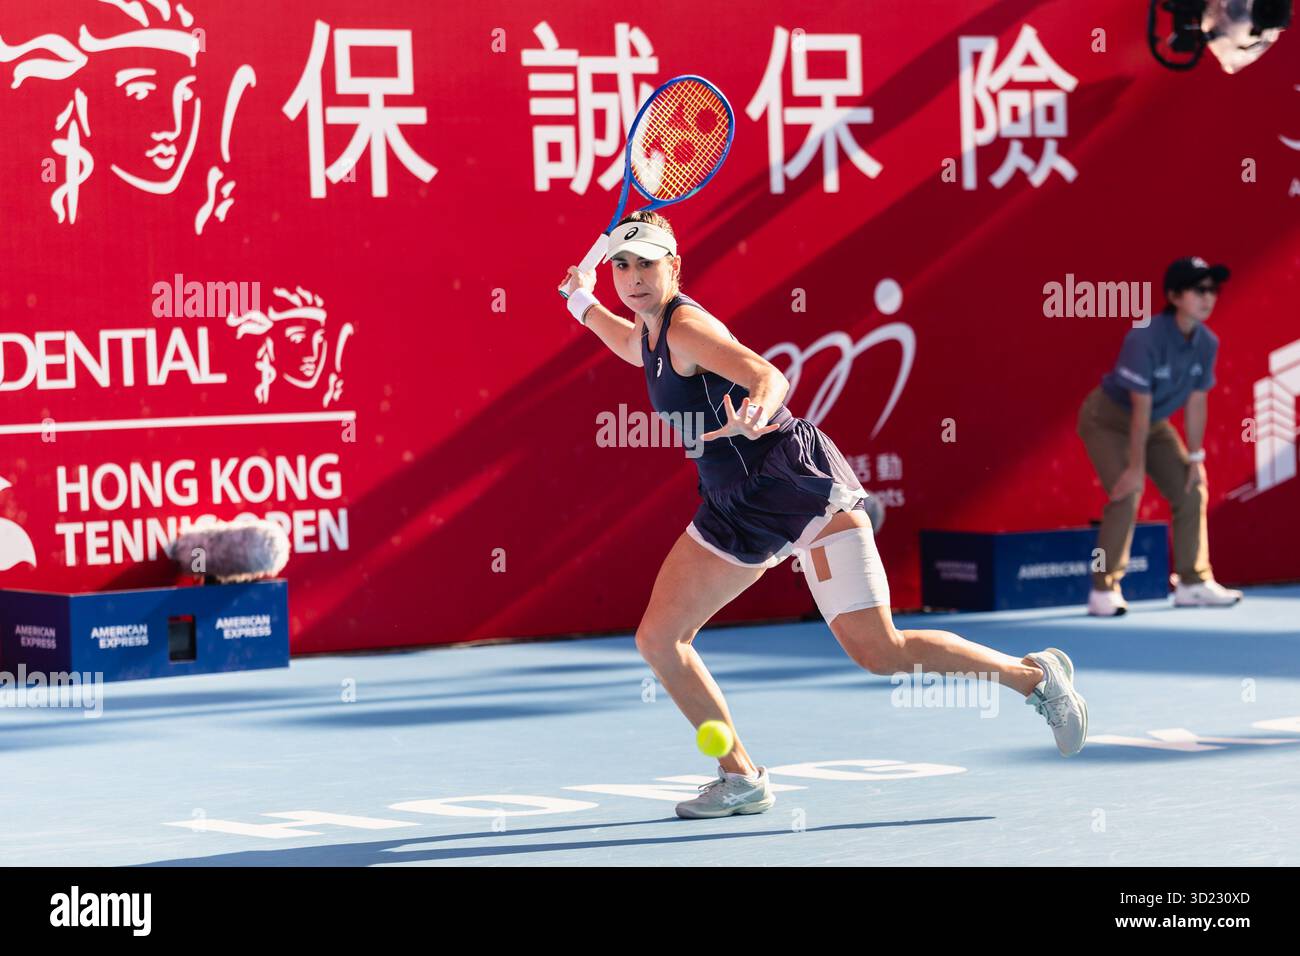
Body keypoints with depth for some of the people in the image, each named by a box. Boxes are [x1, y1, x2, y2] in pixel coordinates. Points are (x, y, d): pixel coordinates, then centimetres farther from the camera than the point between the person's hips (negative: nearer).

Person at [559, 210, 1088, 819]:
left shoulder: (687, 325, -15)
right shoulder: (650, 330, 11)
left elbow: (769, 375, -33)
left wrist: (757, 410, -52)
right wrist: (583, 303, 31)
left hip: (801, 483, -9)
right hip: (735, 507, 9)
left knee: (878, 651, -15)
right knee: (657, 638, 2)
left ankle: (1035, 675, 2)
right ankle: (741, 779, 13)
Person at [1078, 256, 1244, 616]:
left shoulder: (1207, 343, -13)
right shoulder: (1145, 339, -32)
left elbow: (1196, 403, -5)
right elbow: (1141, 407, -29)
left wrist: (1195, 457, -2)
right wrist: (1136, 466, -26)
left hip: (1155, 424, 7)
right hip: (1108, 420, -7)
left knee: (1191, 491, 3)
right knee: (1127, 495, -21)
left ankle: (1192, 582, 14)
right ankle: (1104, 590, -14)